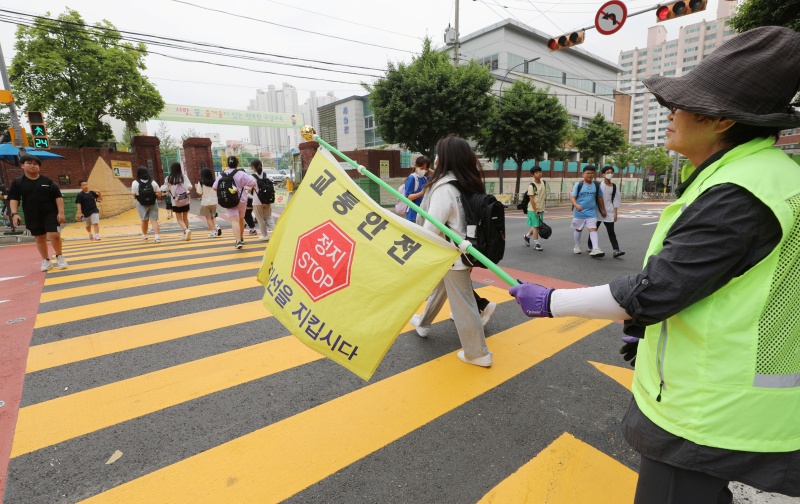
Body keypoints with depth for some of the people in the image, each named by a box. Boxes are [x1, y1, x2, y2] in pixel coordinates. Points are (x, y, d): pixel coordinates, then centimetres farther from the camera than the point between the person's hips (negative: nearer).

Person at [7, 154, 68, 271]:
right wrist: (14, 213, -11)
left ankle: (59, 256, 9)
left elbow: (58, 197, 0)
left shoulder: (47, 181, 0)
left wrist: (61, 212, -8)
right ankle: (46, 261, 22)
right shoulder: (18, 182, 2)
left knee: (54, 235, -13)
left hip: (50, 212, -2)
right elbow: (13, 199, 1)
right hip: (32, 216, 2)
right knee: (39, 238, 10)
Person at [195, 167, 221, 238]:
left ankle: (213, 232, 2)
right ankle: (217, 227, -4)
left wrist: (196, 187, 7)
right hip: (214, 202, 4)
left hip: (205, 202, -4)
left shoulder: (201, 183, -9)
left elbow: (200, 193, -10)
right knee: (213, 216, 18)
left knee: (208, 218, 5)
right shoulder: (214, 182, 1)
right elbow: (217, 192, 5)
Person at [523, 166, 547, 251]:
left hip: (541, 209, 7)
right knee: (535, 226, -2)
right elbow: (531, 199, -16)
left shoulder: (544, 183, 6)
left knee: (538, 225, 14)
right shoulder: (531, 185, -14)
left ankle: (527, 236, 35)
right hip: (533, 209, -6)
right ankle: (536, 244, 6)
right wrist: (535, 210, -18)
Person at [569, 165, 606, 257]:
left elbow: (600, 198, 14)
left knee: (593, 229, -12)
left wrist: (603, 209, 19)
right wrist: (576, 205, -31)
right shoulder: (578, 185, -5)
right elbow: (572, 197, -11)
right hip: (579, 212, -1)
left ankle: (595, 249, -19)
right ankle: (577, 246, 32)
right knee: (578, 229, 13)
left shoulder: (596, 185, 4)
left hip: (591, 213, 1)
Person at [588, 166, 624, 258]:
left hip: (609, 212, 2)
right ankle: (590, 246, 28)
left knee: (611, 231, -4)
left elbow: (615, 200, 7)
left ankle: (616, 250, -9)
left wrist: (615, 213, 3)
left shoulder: (614, 186, 5)